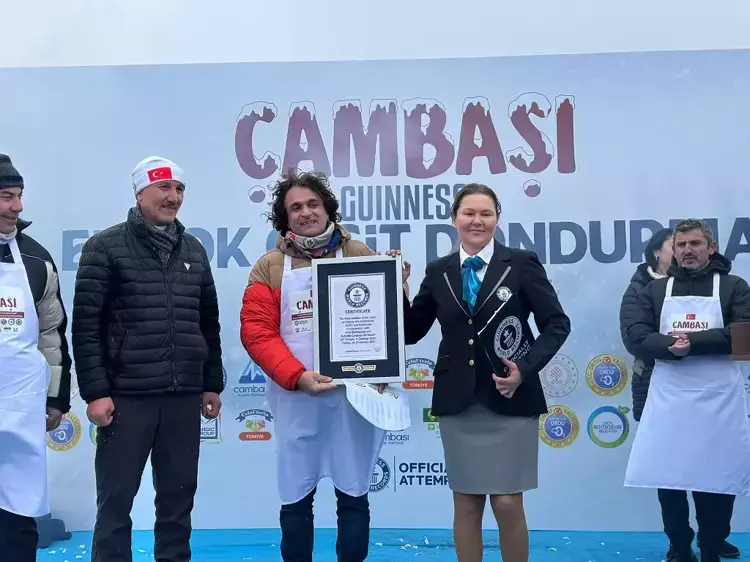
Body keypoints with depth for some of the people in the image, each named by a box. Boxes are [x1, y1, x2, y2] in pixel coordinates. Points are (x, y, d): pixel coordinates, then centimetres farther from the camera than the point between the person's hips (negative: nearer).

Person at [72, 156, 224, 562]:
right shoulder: (106, 247, -2)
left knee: (178, 498, 11)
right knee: (116, 499, 4)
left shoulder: (193, 250, 12)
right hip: (126, 397, -4)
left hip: (184, 398, 4)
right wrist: (95, 391, -11)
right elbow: (85, 325, -6)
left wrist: (212, 383, 12)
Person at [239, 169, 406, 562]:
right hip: (295, 398, 0)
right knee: (296, 497, 10)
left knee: (353, 495, 8)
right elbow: (256, 331, -3)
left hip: (354, 393, 0)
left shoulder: (360, 256, 5)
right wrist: (297, 376, -16)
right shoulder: (269, 267, 4)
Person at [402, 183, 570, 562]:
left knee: (508, 503, 1)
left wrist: (526, 368, -14)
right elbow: (411, 332, 6)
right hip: (457, 402, 3)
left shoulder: (522, 263, -2)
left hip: (510, 400, -2)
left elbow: (556, 324, -2)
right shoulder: (438, 271, 6)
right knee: (465, 502, 10)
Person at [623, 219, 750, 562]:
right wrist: (670, 346, -19)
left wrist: (693, 341, -17)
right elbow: (634, 337, -1)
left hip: (718, 401, -1)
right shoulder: (655, 289, 10)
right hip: (668, 400, 2)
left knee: (717, 481, 3)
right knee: (667, 479, 5)